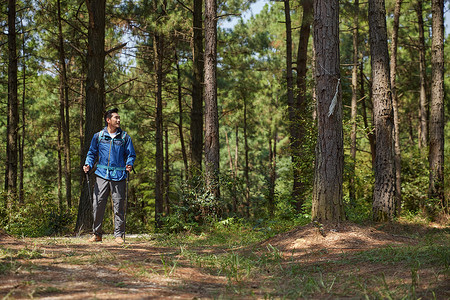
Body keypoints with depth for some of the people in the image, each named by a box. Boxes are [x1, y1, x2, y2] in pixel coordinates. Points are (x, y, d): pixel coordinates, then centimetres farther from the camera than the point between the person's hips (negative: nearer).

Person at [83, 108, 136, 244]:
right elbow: (92, 153, 14)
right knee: (98, 204, -1)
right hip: (102, 175, 0)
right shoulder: (98, 136, 8)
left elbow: (131, 154, 9)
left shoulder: (124, 137, 7)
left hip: (119, 176, 0)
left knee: (119, 206, 1)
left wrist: (129, 164, -11)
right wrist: (88, 164, -3)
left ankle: (119, 234, 10)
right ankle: (97, 234, 11)